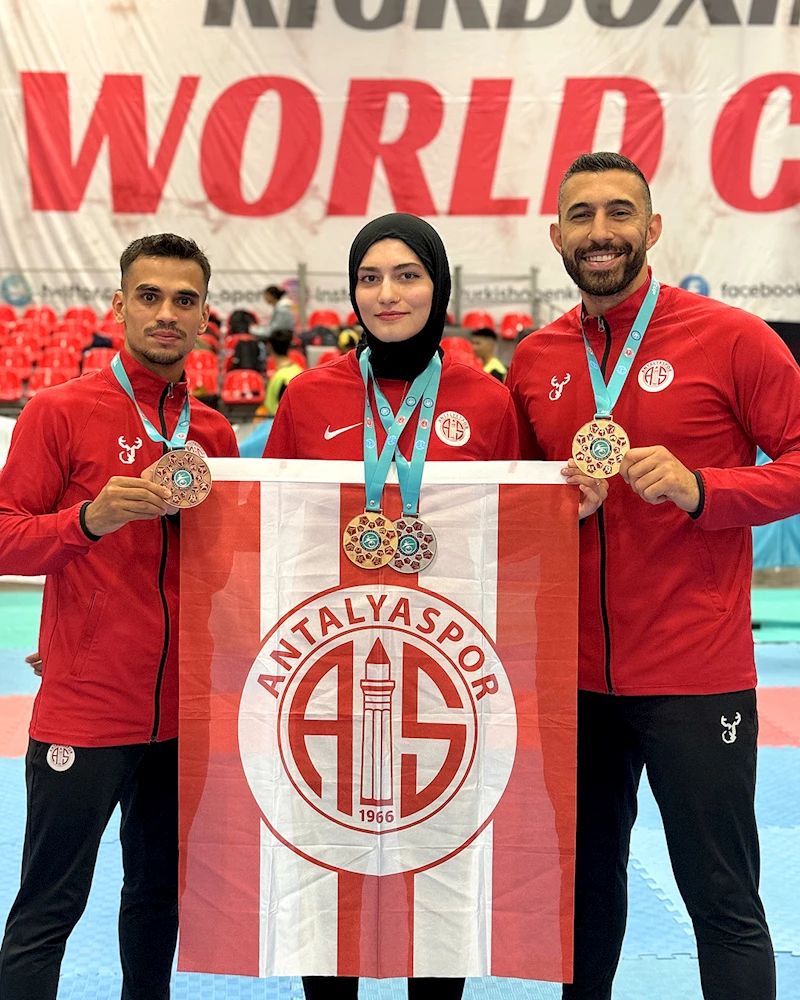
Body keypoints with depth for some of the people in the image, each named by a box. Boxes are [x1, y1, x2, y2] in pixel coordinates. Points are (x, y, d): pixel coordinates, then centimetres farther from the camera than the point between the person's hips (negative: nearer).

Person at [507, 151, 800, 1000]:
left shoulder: (728, 339, -7)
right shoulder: (534, 361, 6)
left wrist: (698, 487, -20)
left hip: (696, 675, -4)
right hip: (575, 674, 5)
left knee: (722, 900, 4)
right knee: (587, 885, 18)